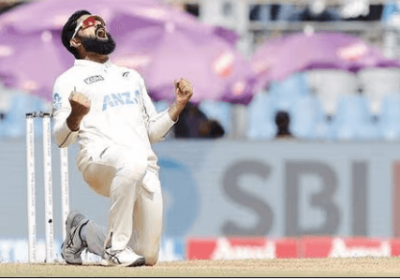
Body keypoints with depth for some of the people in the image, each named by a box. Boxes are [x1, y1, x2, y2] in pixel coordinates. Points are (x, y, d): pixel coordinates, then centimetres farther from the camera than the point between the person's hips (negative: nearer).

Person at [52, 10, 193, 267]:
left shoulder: (132, 77, 30)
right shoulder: (69, 80, 11)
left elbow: (153, 132, 29)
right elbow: (62, 139, -1)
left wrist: (179, 105, 13)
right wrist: (76, 116, -23)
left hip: (145, 168, 6)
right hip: (99, 159, -6)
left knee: (148, 255, -4)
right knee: (132, 161, -42)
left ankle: (84, 232, 24)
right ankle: (115, 249, -28)